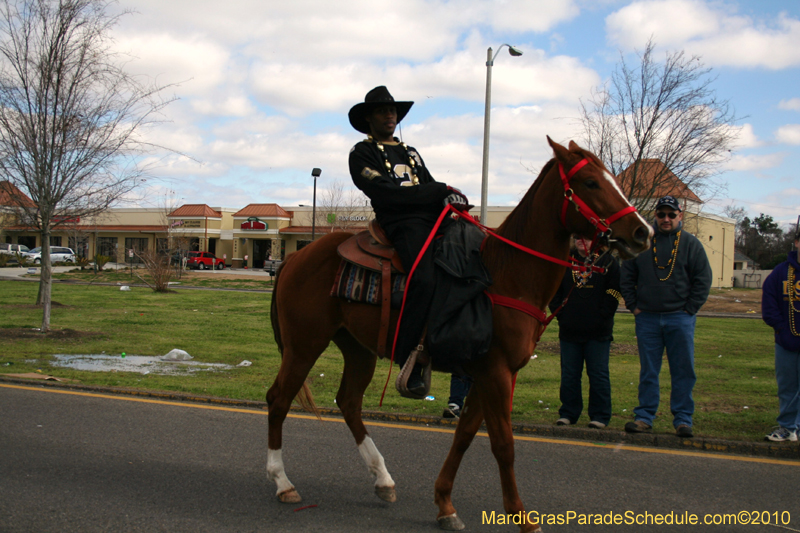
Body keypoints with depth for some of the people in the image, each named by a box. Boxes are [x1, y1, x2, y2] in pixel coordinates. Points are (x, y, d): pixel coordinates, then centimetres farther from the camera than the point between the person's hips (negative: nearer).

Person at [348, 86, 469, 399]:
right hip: (400, 223, -8)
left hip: (433, 220, 8)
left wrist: (449, 198, -2)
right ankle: (409, 367, -30)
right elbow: (386, 192, -7)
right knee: (423, 280, -34)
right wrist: (441, 191, -8)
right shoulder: (362, 153, 9)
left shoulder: (410, 153, 31)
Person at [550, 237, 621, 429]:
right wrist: (560, 313, 0)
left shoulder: (608, 262, 1)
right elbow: (554, 290, 11)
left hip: (598, 332, -3)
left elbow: (613, 293, -2)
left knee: (598, 374, 2)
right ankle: (568, 413, 19)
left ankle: (599, 416, 11)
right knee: (569, 375, 8)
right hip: (569, 330, 3)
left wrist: (602, 316, -10)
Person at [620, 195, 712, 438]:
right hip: (647, 318, 1)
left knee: (683, 372, 3)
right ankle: (644, 416, 14)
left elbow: (703, 280, 2)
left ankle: (683, 419, 11)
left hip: (680, 319, -1)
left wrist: (690, 309, -4)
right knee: (648, 372, 8)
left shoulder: (690, 243, 2)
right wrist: (633, 305, 4)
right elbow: (626, 277, 12)